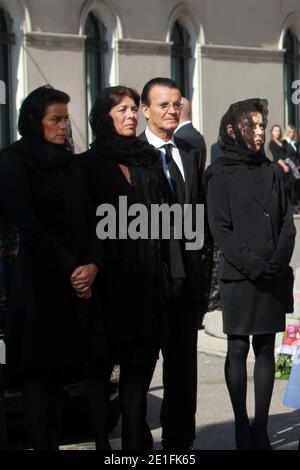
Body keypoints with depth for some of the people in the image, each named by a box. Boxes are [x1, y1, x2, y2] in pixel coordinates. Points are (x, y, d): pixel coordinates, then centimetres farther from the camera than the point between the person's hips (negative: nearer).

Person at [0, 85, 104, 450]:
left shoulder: (68, 164, 18)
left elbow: (88, 219, 11)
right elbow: (29, 227, -10)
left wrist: (92, 264, -6)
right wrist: (71, 269, -10)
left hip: (76, 284, 6)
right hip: (39, 285, -6)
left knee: (56, 373, 4)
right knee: (39, 376, -4)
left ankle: (53, 442, 7)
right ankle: (42, 444, -1)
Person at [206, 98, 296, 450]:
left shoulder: (272, 171, 12)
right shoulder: (220, 174, 0)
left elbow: (287, 223, 9)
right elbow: (220, 230, -6)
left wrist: (278, 262, -8)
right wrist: (254, 266, -14)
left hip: (274, 277, 4)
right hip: (238, 278, -4)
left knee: (266, 350, 6)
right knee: (238, 350, 1)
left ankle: (261, 428, 11)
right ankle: (242, 428, 9)